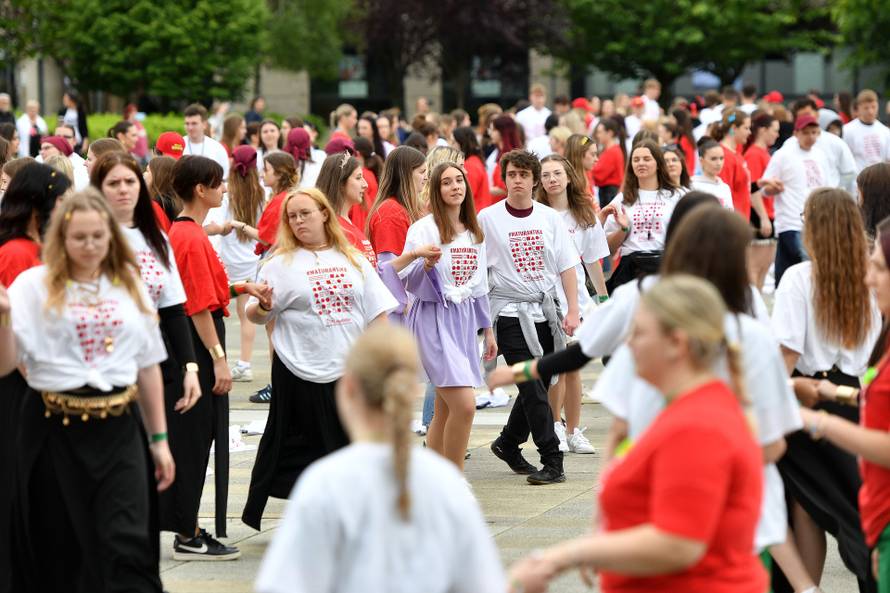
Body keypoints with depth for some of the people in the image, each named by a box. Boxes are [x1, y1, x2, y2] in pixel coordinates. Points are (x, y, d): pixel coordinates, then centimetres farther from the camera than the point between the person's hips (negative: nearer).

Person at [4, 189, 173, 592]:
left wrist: (159, 439, 13)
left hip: (119, 429, 2)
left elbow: (148, 365, 13)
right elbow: (6, 365, -8)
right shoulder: (34, 285, -1)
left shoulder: (129, 284, 9)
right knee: (59, 554, 7)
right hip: (55, 431, -2)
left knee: (126, 548, -7)